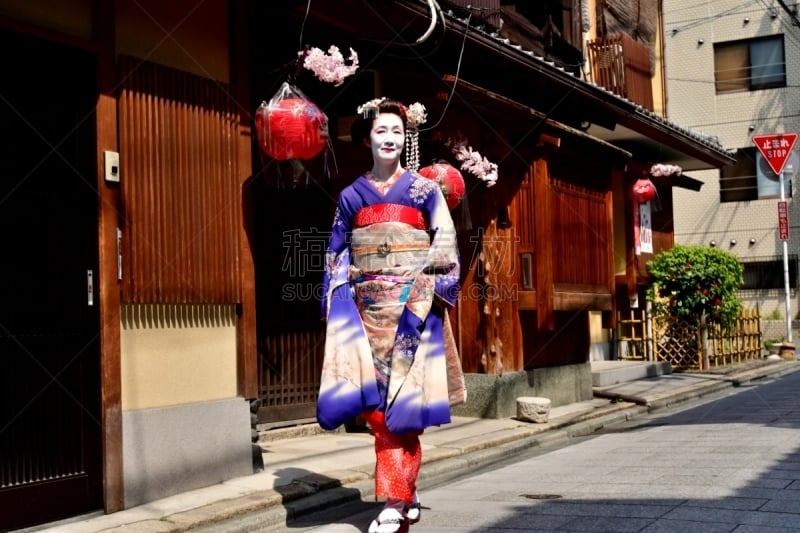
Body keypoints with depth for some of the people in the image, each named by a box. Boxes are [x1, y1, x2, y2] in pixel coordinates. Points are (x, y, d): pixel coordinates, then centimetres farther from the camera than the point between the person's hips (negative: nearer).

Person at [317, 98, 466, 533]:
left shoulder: (424, 190, 6)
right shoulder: (351, 196, 12)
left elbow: (446, 247, -1)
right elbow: (336, 254, 12)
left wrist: (426, 292, -13)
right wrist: (335, 303, 2)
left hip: (412, 308, -2)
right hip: (368, 308, 2)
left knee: (401, 399, -7)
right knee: (378, 402, -2)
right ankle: (404, 497, 10)